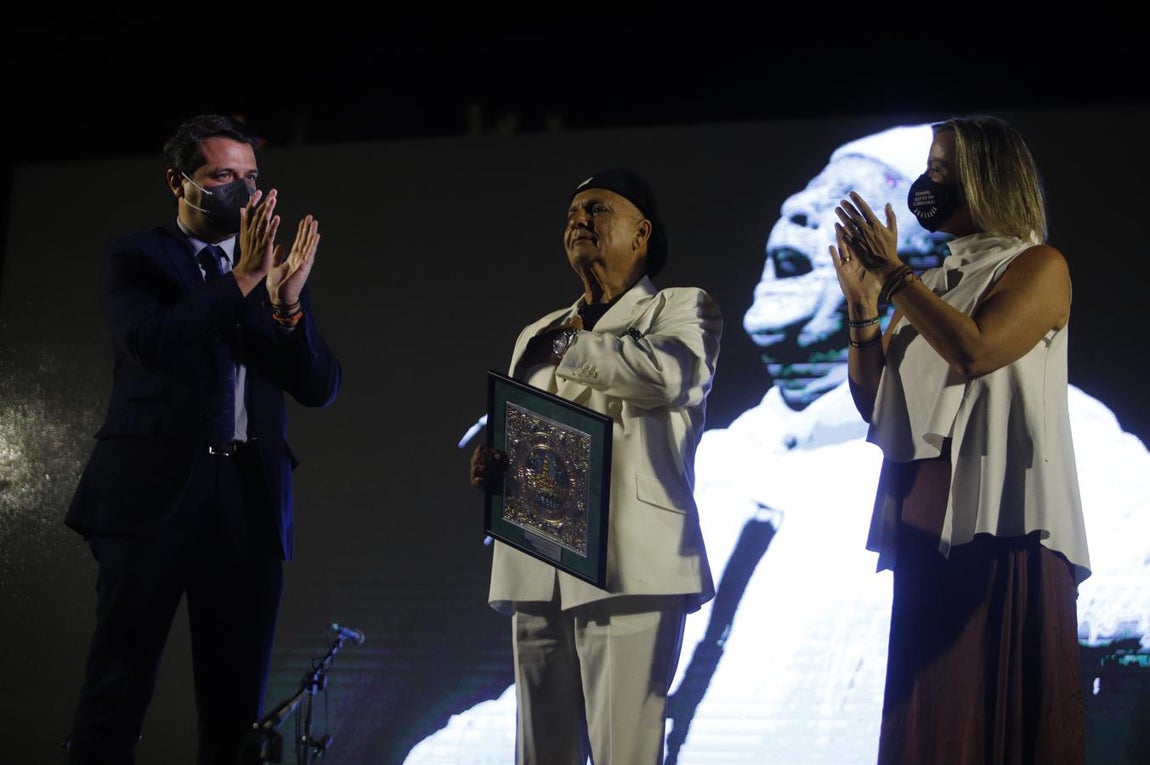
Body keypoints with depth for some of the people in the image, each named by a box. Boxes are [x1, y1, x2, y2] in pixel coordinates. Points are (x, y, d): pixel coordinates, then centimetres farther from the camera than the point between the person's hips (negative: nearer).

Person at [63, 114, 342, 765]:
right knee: (119, 687, -3)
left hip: (249, 498, 4)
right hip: (155, 490, -3)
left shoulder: (278, 267, 14)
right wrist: (240, 281, -22)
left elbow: (321, 387, 6)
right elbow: (148, 342, -15)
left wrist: (288, 304, -11)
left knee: (237, 699, 6)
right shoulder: (138, 257, 5)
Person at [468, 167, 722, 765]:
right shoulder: (536, 335, 27)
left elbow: (672, 373, -16)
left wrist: (573, 345, -2)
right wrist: (489, 467, 4)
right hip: (537, 571, 6)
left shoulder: (682, 309, 7)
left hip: (628, 565, -6)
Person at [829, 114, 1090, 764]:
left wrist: (892, 273, -10)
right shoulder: (930, 286, 18)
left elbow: (975, 350, -19)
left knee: (1003, 711, -6)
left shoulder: (1039, 266, 0)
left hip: (1003, 523, -6)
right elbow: (872, 404, 16)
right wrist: (863, 304, 4)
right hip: (923, 527, 7)